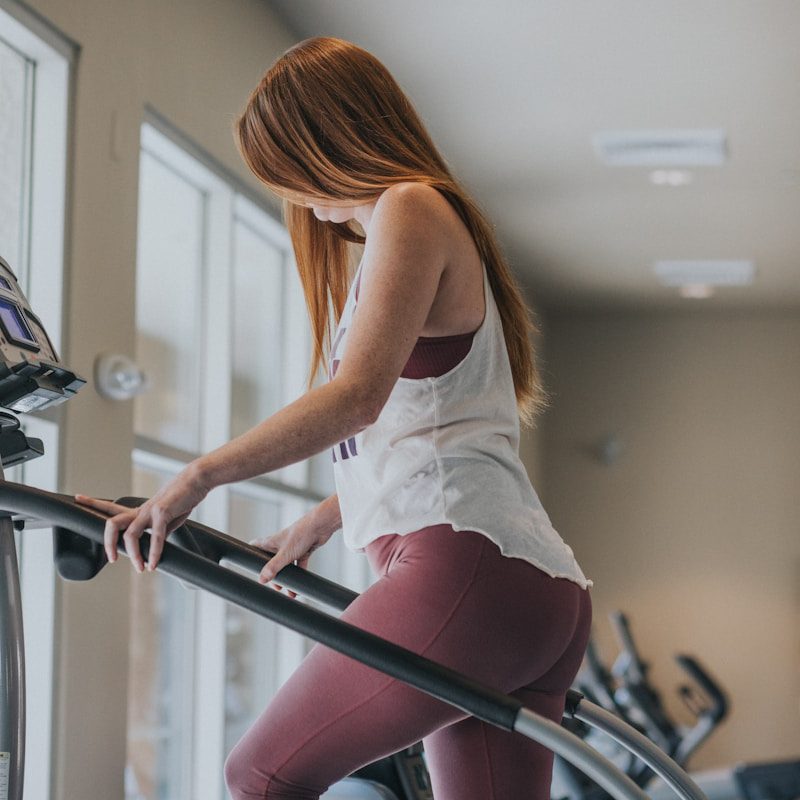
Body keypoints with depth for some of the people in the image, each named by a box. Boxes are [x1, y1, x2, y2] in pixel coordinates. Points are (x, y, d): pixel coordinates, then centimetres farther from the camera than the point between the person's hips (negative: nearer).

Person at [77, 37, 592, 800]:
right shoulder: (442, 220, 28)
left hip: (466, 564, -10)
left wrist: (199, 476, -19)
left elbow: (357, 395, -16)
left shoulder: (409, 208, -2)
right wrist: (319, 521, 39)